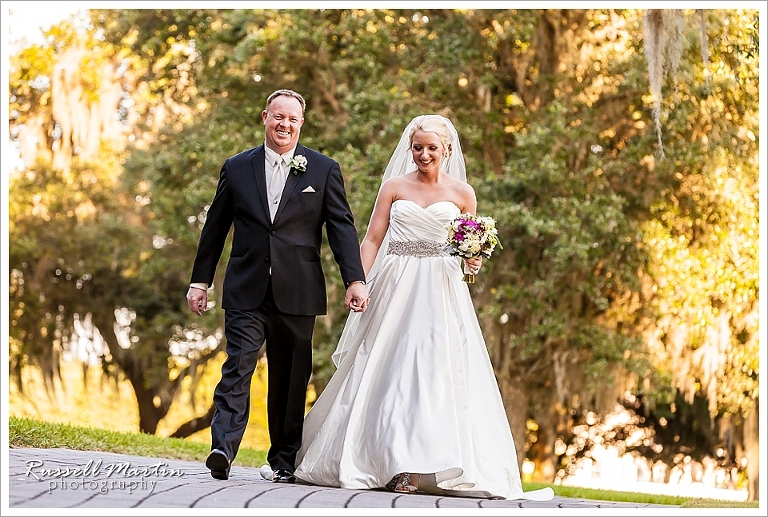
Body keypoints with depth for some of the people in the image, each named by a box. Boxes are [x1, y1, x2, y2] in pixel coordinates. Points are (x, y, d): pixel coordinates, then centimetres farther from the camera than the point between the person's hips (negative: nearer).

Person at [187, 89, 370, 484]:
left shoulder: (324, 170, 6)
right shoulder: (237, 168, 9)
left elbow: (342, 227, 1)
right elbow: (215, 228, 13)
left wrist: (355, 280, -9)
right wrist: (201, 280, 12)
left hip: (297, 292, 0)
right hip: (246, 291, 0)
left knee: (290, 380, 7)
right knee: (238, 366, -13)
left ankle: (284, 460, 16)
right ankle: (222, 450, -23)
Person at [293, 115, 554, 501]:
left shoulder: (461, 193, 8)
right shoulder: (394, 187, 8)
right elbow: (372, 239, 3)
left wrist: (472, 263, -9)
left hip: (440, 294, 0)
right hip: (395, 289, 1)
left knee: (435, 373, -8)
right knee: (390, 371, 0)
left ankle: (416, 467, -9)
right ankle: (385, 462, 6)